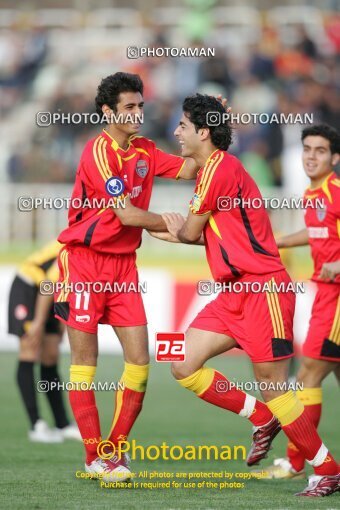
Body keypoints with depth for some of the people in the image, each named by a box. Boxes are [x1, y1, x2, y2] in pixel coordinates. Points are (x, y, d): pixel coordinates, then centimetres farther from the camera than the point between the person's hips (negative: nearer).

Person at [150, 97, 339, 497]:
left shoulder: (218, 167, -13)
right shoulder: (213, 168, 17)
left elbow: (191, 230, -8)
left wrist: (180, 230, 14)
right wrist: (177, 234, 14)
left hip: (264, 288, -10)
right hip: (236, 292, 10)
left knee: (271, 387, -6)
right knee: (183, 366, 1)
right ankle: (262, 420, 14)